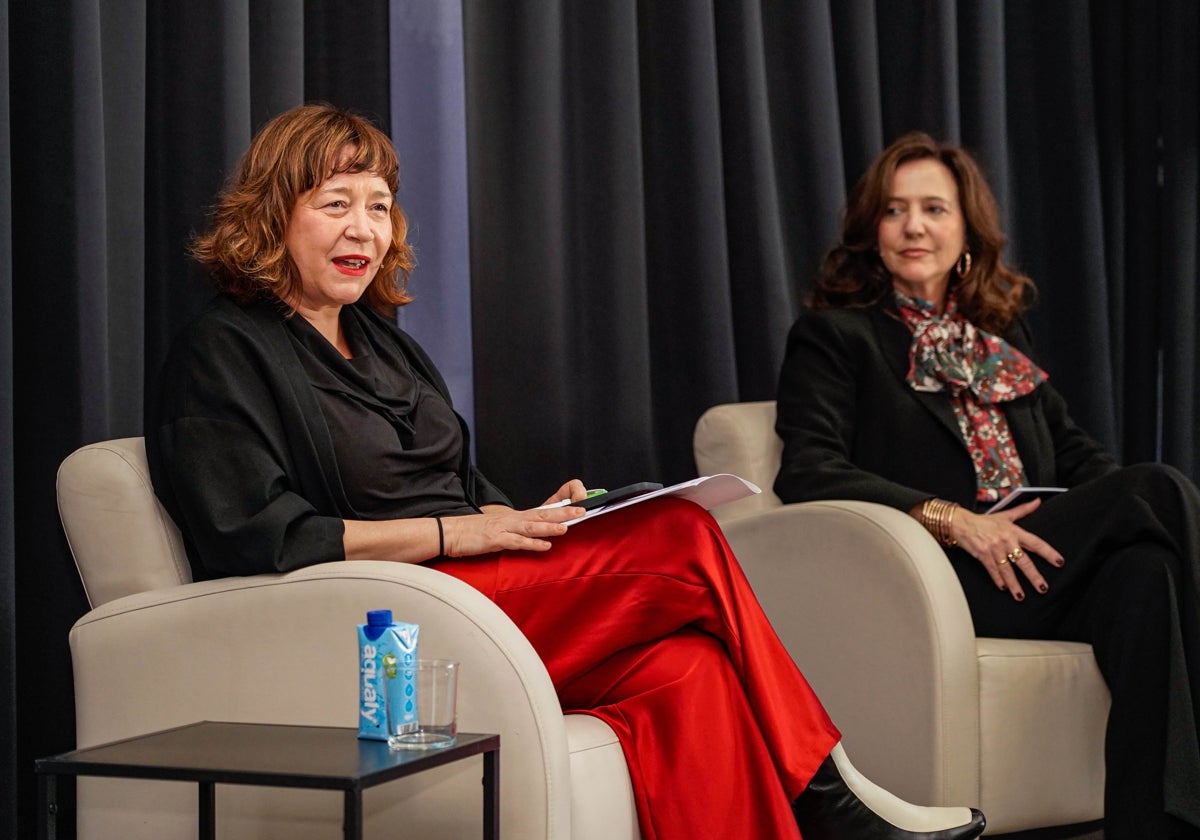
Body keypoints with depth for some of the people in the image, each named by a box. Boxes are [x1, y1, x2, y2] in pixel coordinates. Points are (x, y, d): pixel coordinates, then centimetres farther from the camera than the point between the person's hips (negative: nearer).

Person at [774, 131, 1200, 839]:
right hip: (937, 576, -5)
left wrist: (1119, 495, -3)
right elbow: (808, 473, -7)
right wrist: (953, 520, -19)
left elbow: (1074, 449, 23)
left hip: (1036, 560, 5)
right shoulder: (834, 335, 8)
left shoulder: (1003, 333, 27)